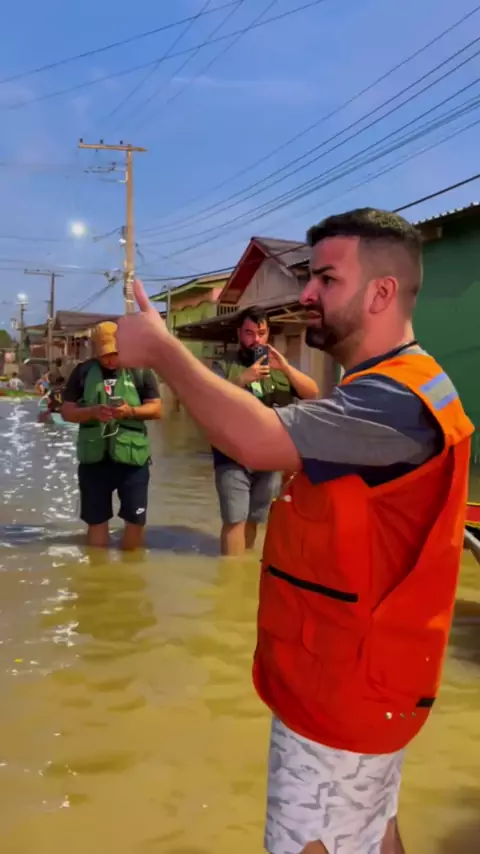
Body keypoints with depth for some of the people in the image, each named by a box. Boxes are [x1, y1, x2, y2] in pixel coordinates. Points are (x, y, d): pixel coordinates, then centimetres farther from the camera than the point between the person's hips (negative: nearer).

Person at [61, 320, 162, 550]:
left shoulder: (140, 371, 2)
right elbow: (67, 411, 2)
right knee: (96, 520, 11)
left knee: (136, 519, 6)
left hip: (132, 456, 0)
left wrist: (131, 411, -18)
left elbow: (157, 409, 1)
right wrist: (93, 412, -18)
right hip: (94, 457, 1)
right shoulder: (83, 372, 3)